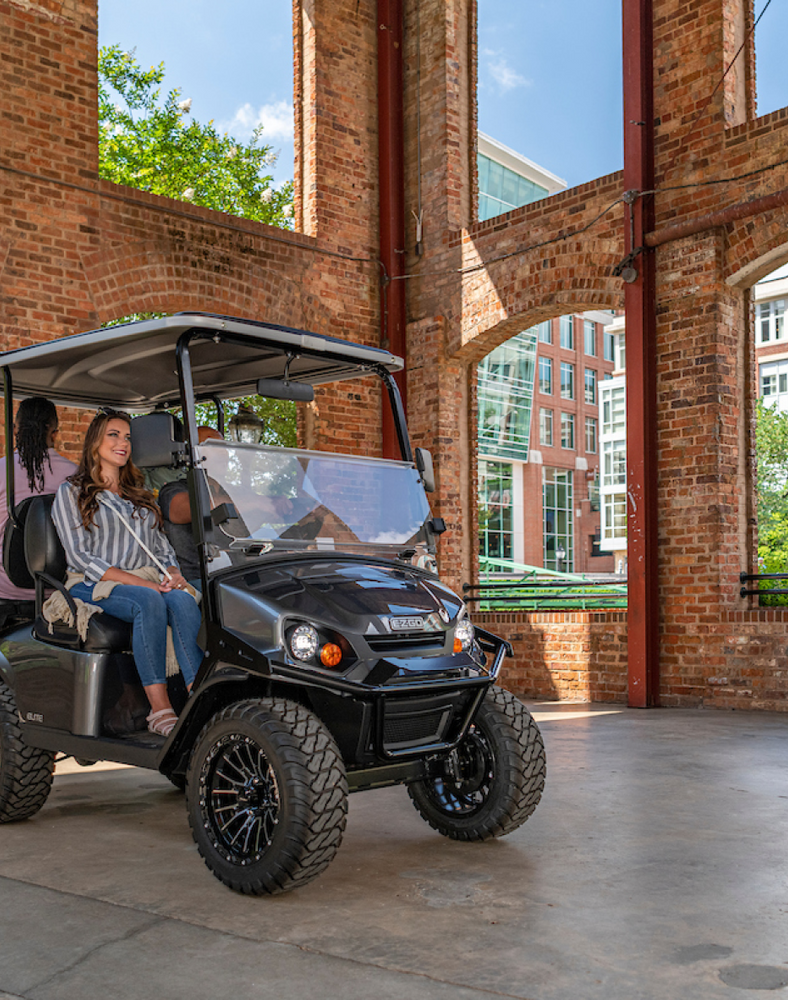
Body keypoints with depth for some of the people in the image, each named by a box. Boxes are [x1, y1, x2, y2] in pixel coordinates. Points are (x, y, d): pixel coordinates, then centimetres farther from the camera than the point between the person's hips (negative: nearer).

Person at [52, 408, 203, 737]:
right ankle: (159, 710, -39)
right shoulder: (71, 493, 7)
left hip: (148, 582, 4)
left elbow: (162, 546, 22)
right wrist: (137, 582, -16)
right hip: (93, 587, -4)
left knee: (183, 601, -31)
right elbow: (79, 556, -5)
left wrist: (173, 573, -4)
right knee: (148, 602, -37)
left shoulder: (139, 495, 25)